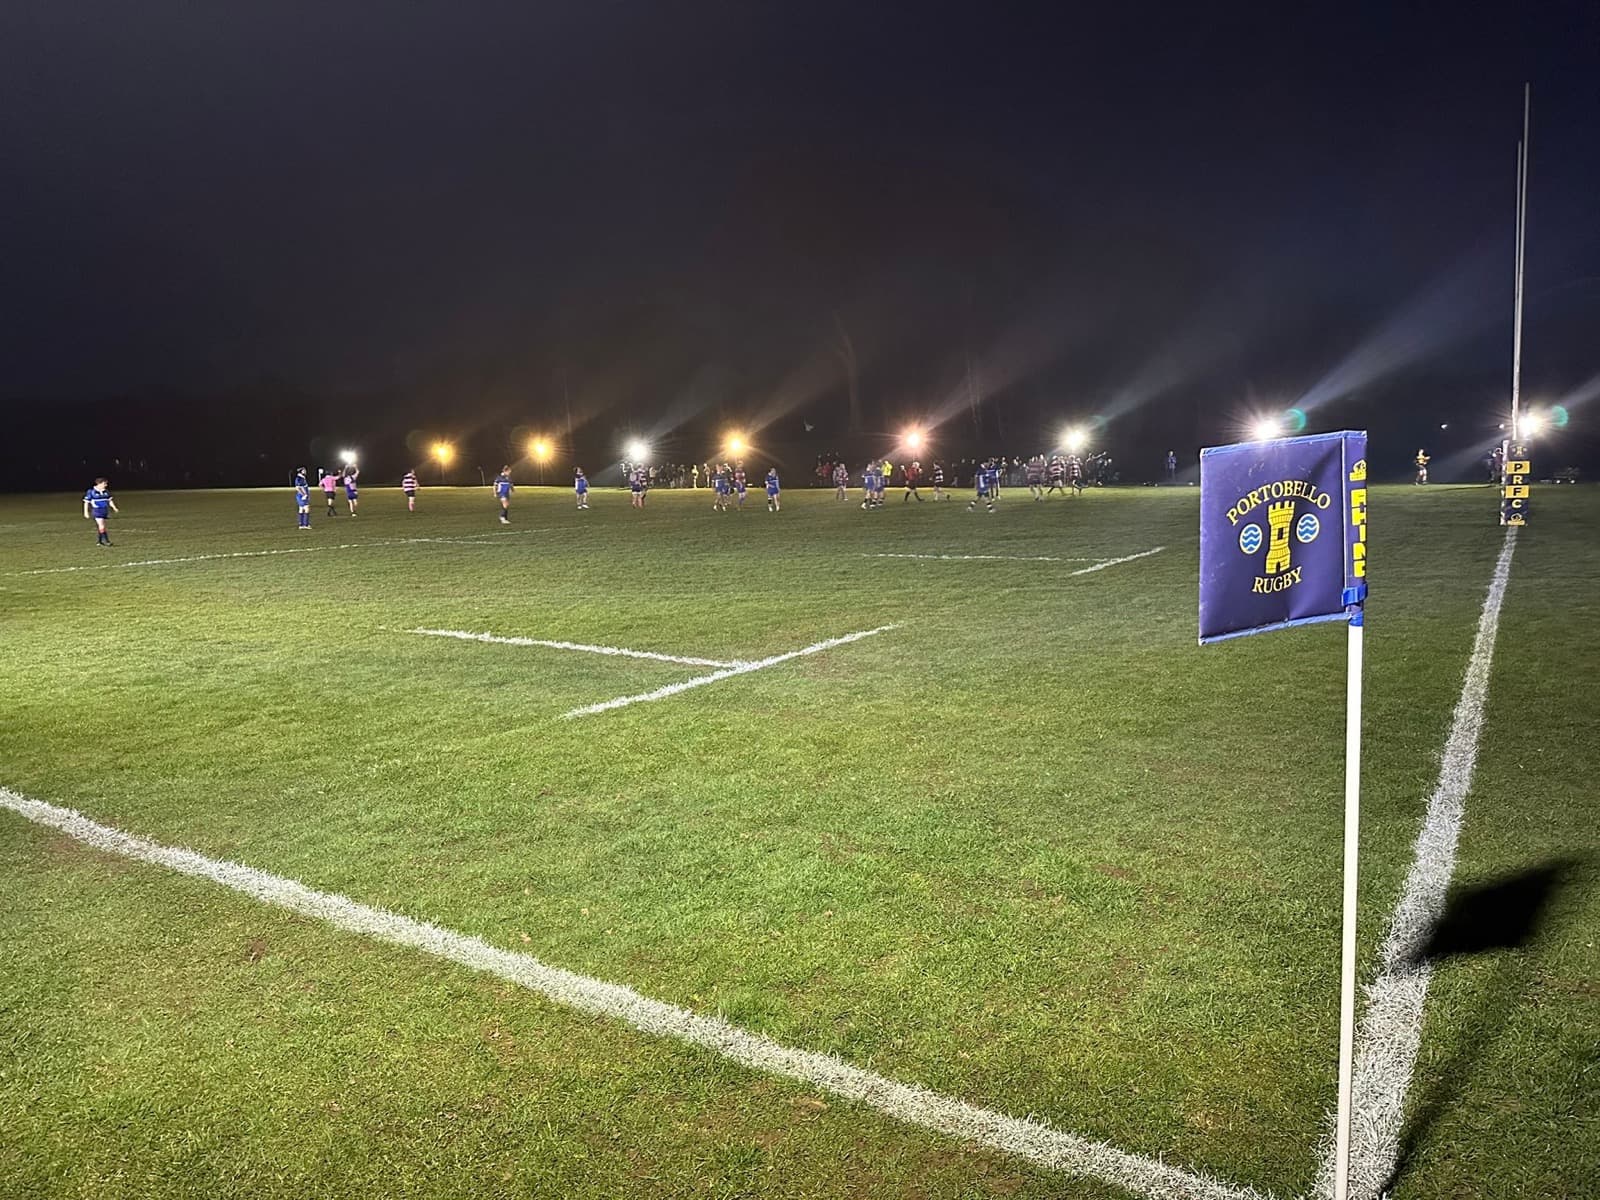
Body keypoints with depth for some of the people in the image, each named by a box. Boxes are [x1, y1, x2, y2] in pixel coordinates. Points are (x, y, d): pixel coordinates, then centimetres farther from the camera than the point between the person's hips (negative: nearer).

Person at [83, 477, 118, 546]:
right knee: (101, 526, -14)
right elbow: (86, 502, -4)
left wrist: (114, 508, 1)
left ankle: (98, 541, 20)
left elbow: (110, 500, 15)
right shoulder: (91, 492, -10)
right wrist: (86, 512, -6)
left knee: (99, 527, 13)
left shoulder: (106, 491, 5)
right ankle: (106, 541, -14)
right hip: (97, 511, -6)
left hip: (105, 511, 6)